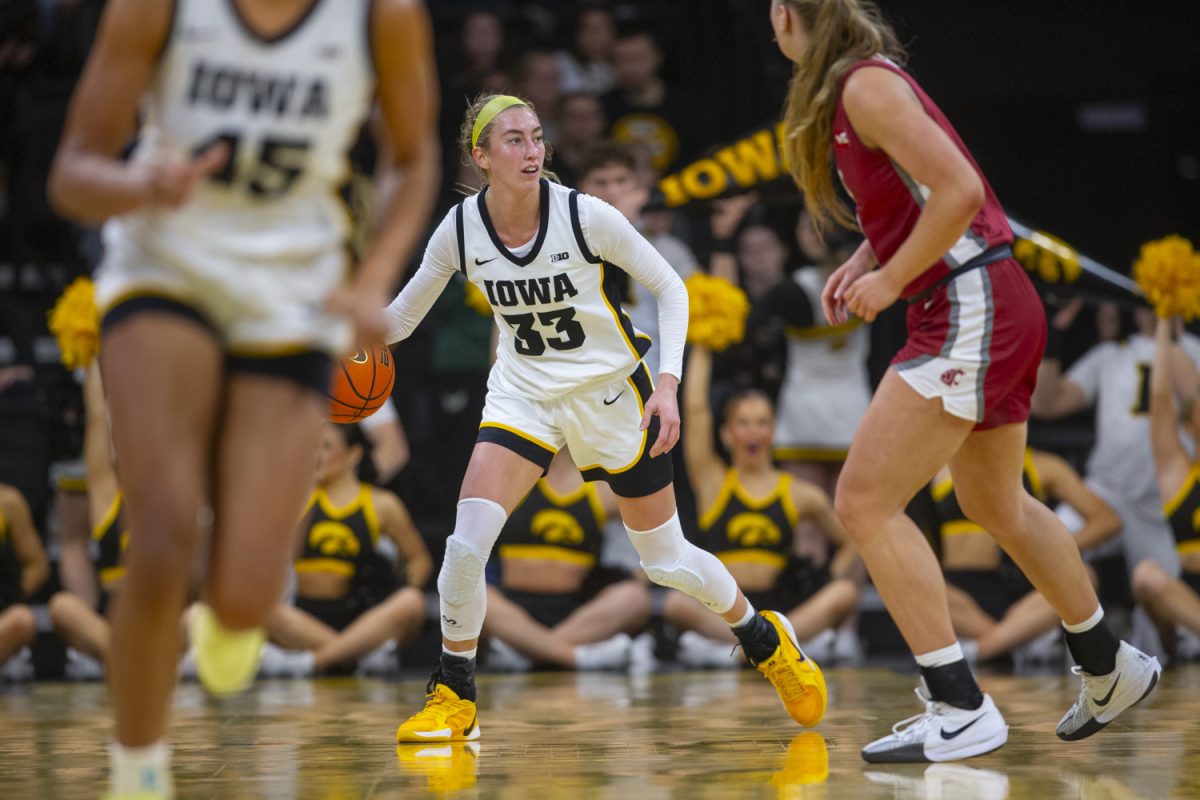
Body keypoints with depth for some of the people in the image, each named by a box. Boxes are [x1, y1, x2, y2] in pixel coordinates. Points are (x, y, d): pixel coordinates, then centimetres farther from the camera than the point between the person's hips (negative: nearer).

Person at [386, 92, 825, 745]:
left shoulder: (584, 215, -20)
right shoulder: (460, 231, -12)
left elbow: (669, 287, -9)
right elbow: (401, 317, 1)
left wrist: (667, 384, -18)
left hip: (610, 393, -2)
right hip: (523, 395, 2)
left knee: (666, 559, 6)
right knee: (466, 544, -19)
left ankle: (766, 641, 34)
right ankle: (454, 700, -1)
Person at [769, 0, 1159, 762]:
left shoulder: (866, 84, -15)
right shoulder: (855, 83, 14)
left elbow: (960, 190, -23)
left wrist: (890, 279, -15)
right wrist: (860, 262, 12)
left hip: (971, 310, -10)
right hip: (999, 308, 10)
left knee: (866, 501, -13)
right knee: (997, 505, 25)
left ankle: (961, 709, -15)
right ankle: (1111, 667, 40)